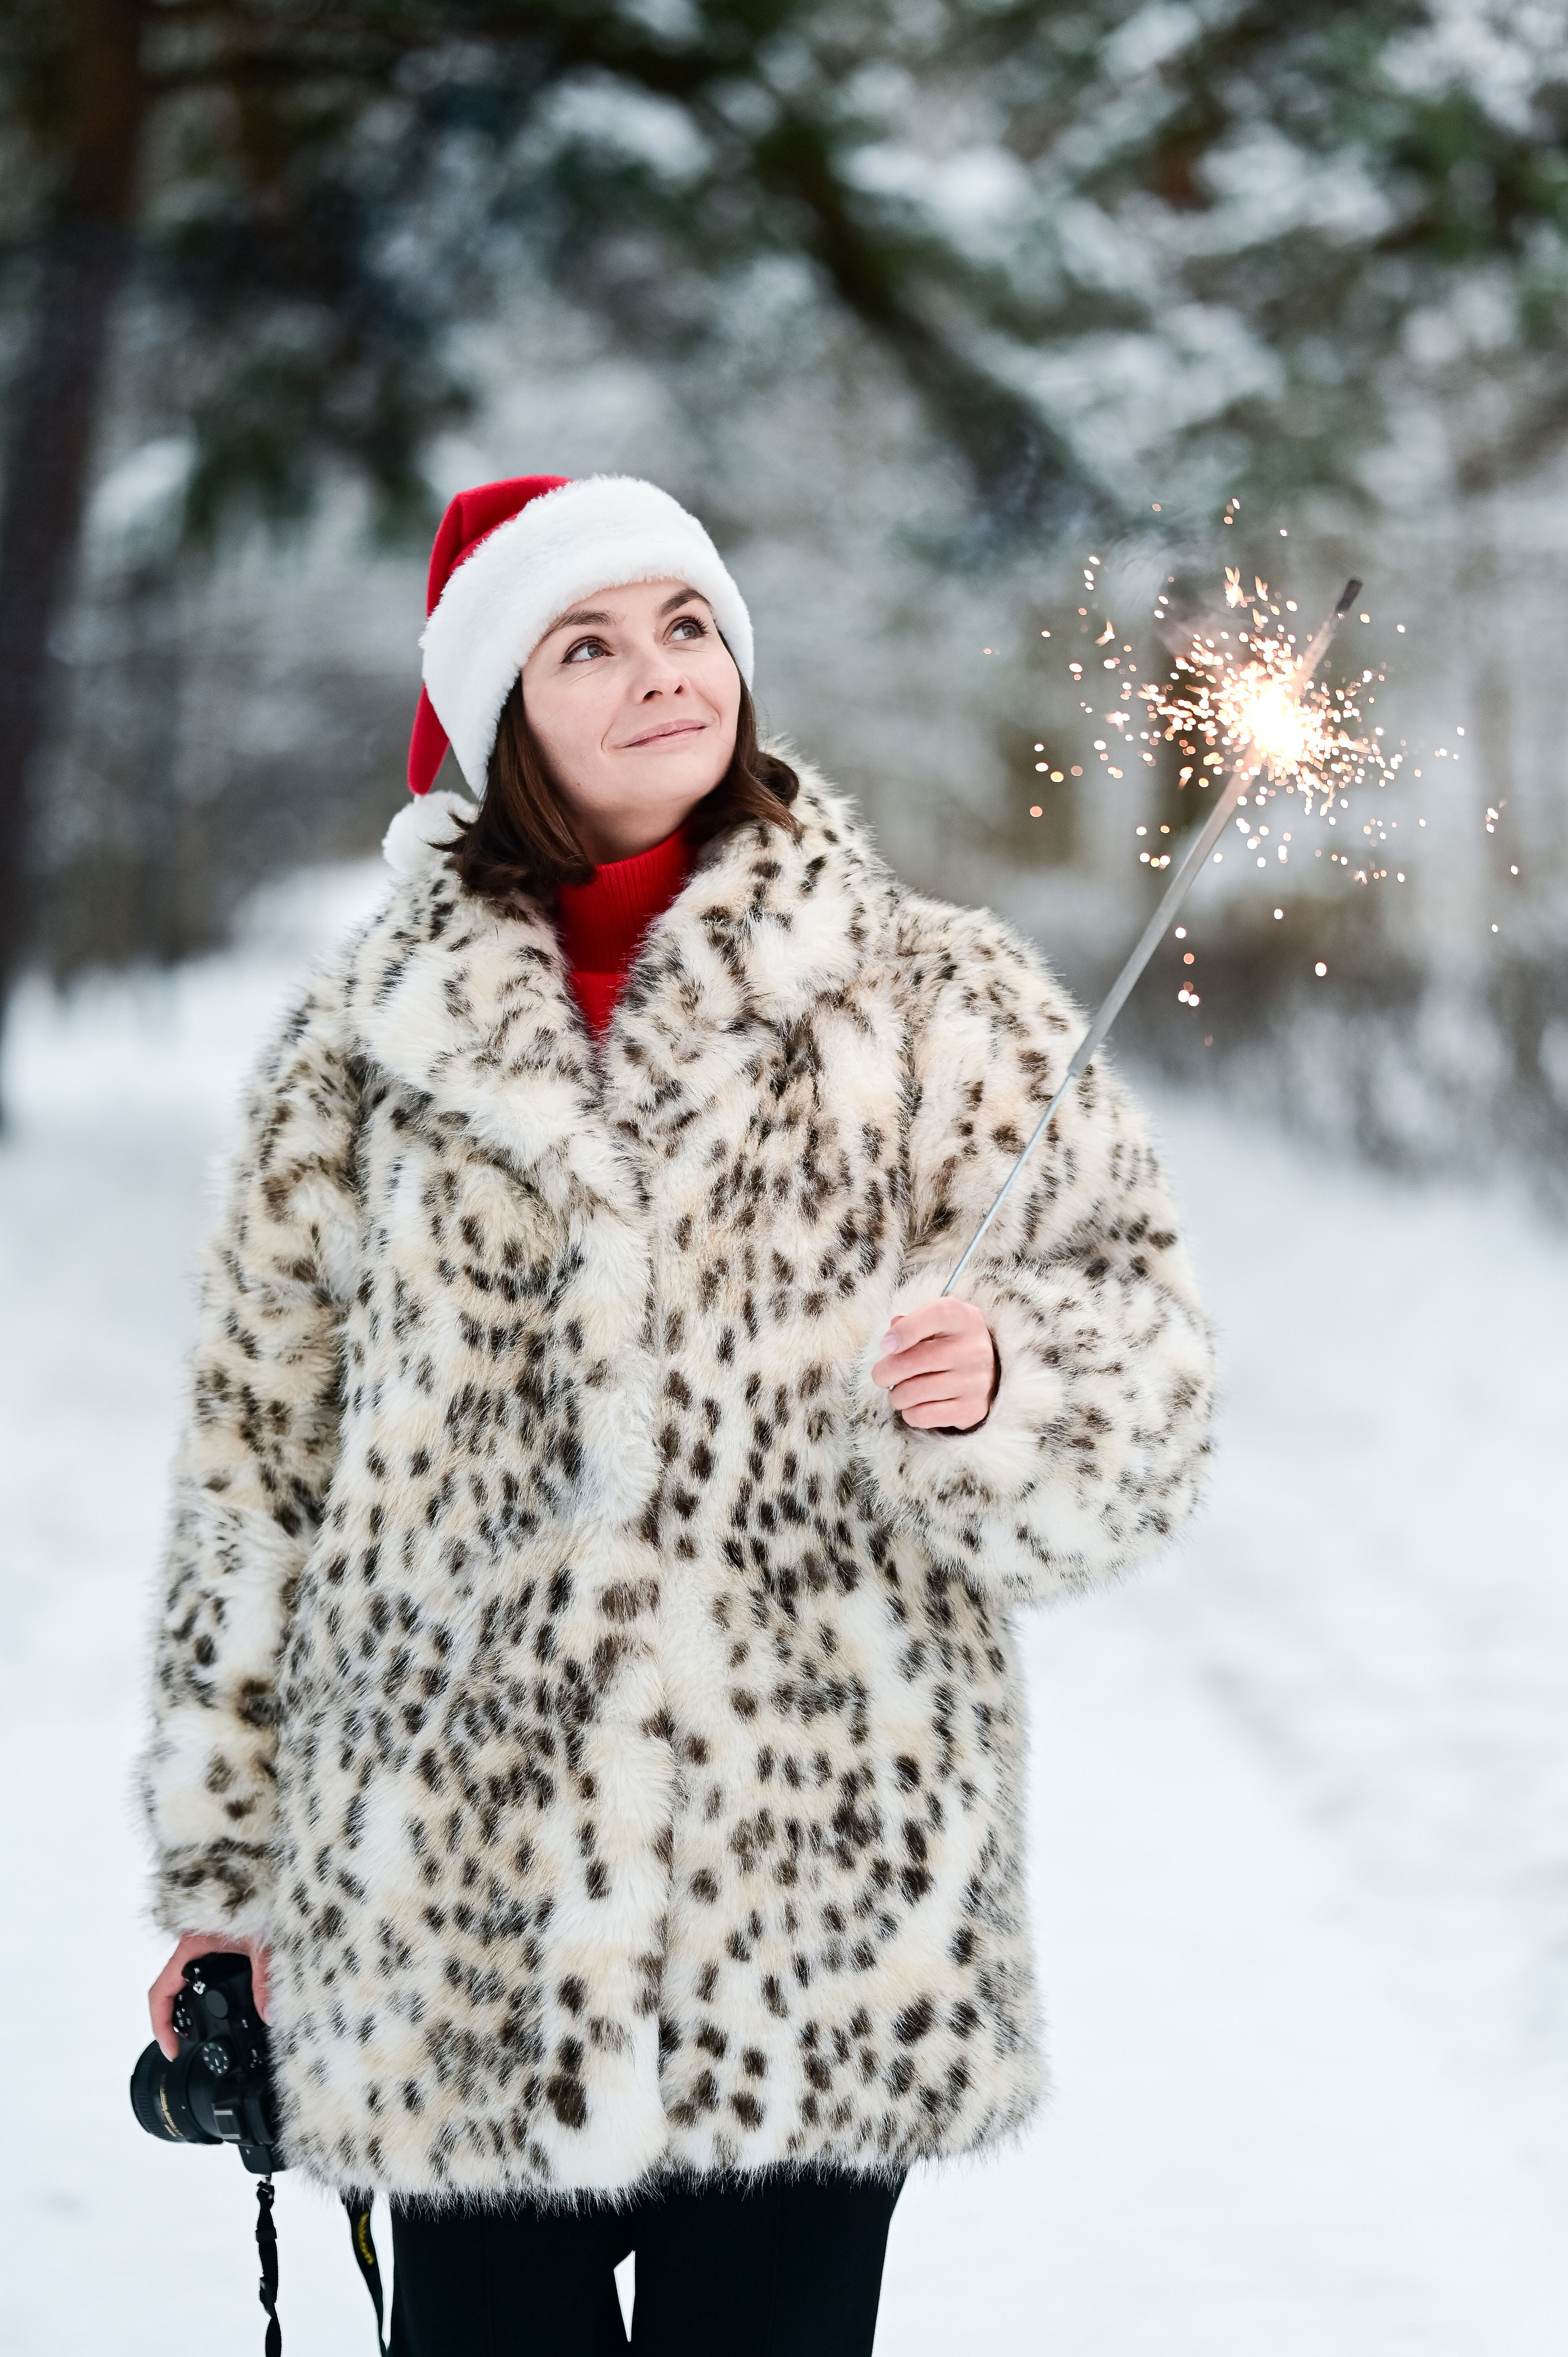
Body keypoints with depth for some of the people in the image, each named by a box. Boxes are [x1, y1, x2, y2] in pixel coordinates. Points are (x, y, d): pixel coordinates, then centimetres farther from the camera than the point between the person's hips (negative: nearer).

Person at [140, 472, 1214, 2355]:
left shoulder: (934, 1001, 4)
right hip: (456, 1926, 1)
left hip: (815, 1902, -1)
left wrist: (999, 1387, -19)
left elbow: (1136, 1334, 5)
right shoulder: (371, 1037, 8)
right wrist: (224, 1864, 14)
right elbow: (258, 1452, 12)